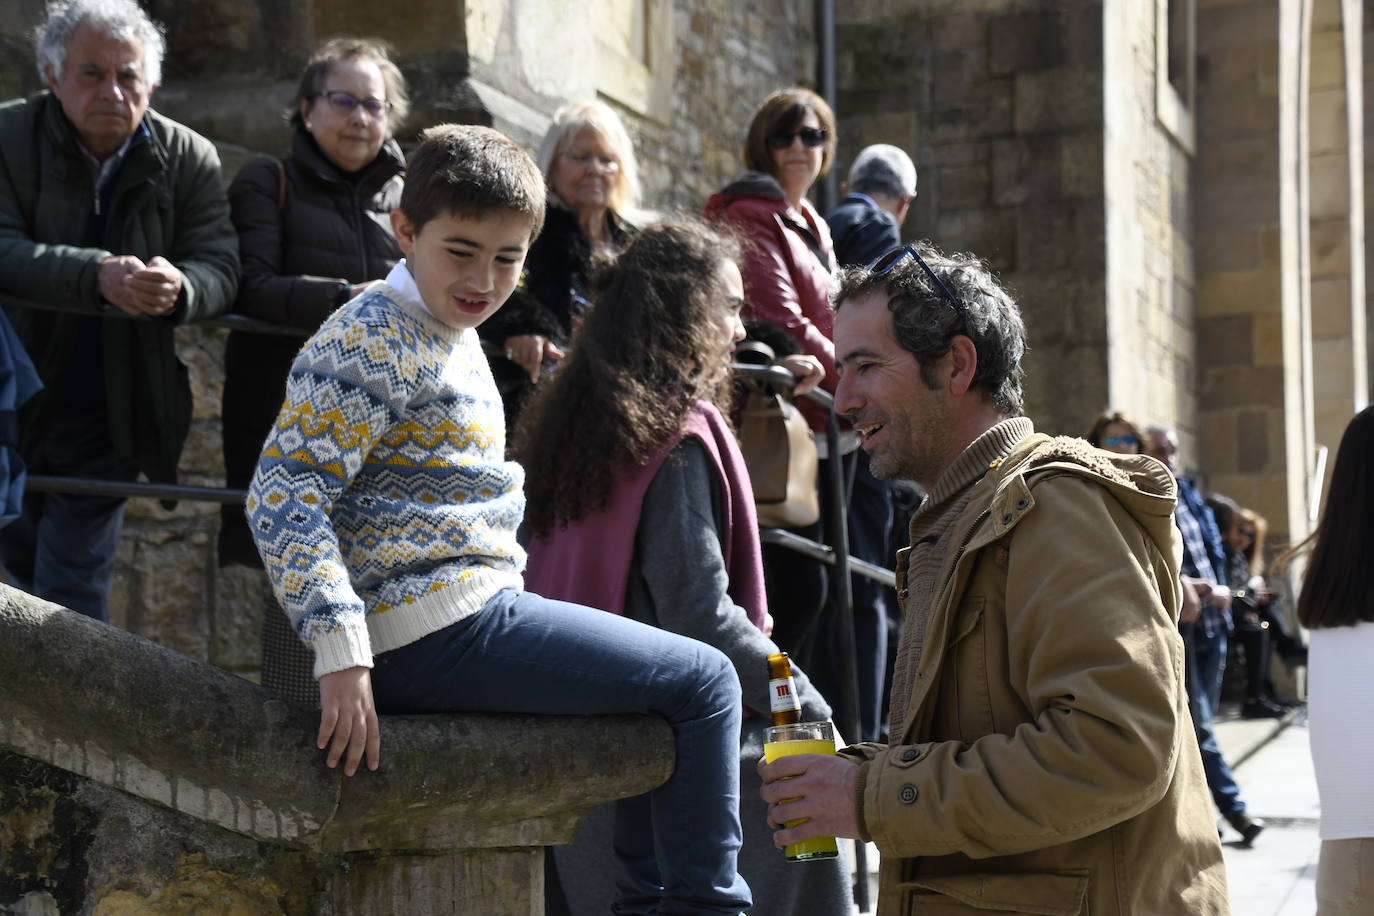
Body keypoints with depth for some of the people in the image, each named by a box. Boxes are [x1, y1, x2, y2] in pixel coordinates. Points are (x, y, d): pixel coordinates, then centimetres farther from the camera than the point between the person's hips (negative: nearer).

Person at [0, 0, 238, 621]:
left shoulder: (188, 159, -3)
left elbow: (220, 267, -9)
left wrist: (180, 287, -34)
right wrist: (98, 276, -39)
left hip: (107, 421, 0)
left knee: (73, 595, 2)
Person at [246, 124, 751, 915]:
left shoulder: (453, 339, 17)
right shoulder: (375, 340, -14)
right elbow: (283, 493, -22)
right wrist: (342, 655, -29)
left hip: (479, 607, 10)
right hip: (437, 632, -10)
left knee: (674, 682, 24)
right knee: (703, 681, -7)